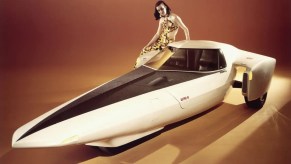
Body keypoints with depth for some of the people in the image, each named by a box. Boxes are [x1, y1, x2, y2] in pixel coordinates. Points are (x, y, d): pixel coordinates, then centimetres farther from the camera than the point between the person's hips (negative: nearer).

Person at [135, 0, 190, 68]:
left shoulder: (174, 17, -12)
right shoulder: (161, 19, 8)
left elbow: (185, 29, -12)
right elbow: (158, 34, 4)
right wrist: (148, 45, -2)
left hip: (169, 43, -6)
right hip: (160, 42, 7)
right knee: (145, 51, 1)